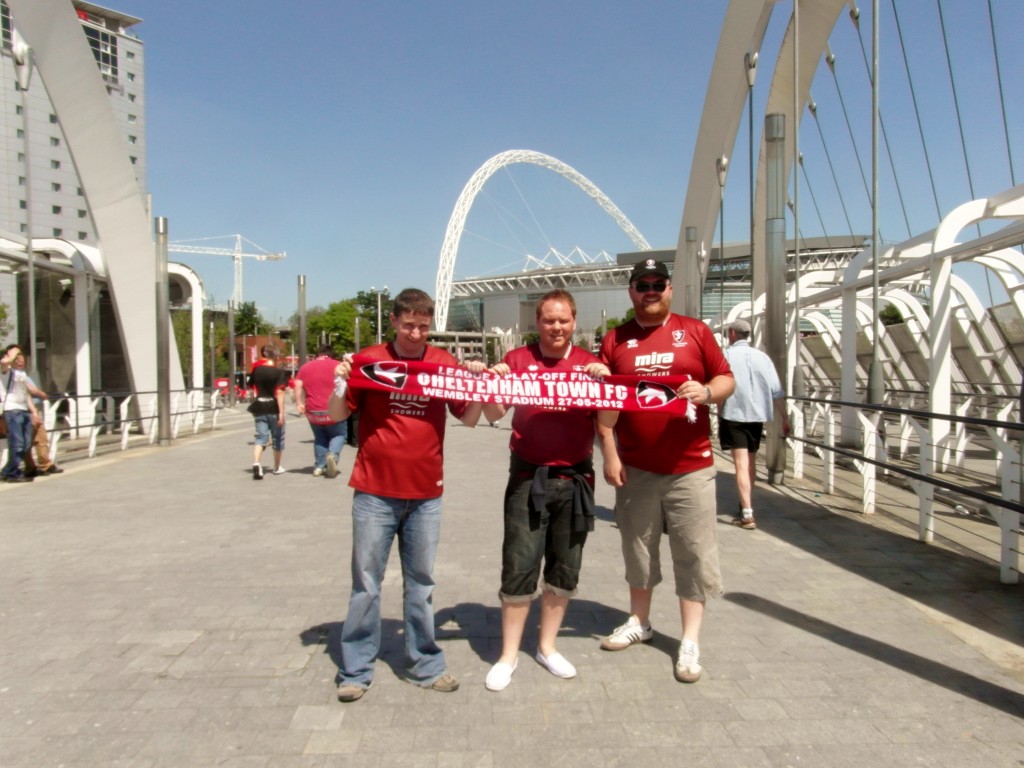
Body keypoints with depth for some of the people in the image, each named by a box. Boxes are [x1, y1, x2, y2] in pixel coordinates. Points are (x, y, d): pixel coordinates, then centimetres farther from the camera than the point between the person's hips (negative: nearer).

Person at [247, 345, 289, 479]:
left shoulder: (256, 370, 4)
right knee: (277, 438, 12)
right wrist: (281, 412, -18)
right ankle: (277, 467, 23)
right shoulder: (279, 372, -11)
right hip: (273, 408, -3)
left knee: (261, 437, 4)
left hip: (259, 408, 3)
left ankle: (256, 463, -20)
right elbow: (280, 393, -17)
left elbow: (252, 388, 11)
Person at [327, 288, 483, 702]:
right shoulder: (369, 360, -3)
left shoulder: (445, 363, 1)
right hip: (375, 493, -1)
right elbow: (337, 416, 3)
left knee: (420, 583, 13)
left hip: (426, 495, 2)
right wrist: (340, 386, -16)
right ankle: (356, 670, 22)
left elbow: (469, 419, 6)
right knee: (366, 583, 7)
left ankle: (425, 664, 27)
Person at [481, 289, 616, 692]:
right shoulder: (518, 359, 0)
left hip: (575, 478, 2)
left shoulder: (589, 364, 4)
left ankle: (547, 646, 29)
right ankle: (508, 655, 16)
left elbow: (609, 421, -2)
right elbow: (493, 415, -2)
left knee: (565, 568, 11)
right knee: (520, 567, 0)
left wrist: (604, 382, -17)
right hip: (528, 477, -2)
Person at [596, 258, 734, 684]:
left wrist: (706, 391, -17)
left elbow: (726, 380, 6)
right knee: (638, 548, 15)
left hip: (690, 467, -1)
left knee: (694, 554, 3)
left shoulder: (695, 331, 3)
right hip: (635, 468, 2)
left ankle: (690, 642, 16)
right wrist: (609, 454, -2)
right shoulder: (615, 339, 5)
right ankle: (639, 622, 34)